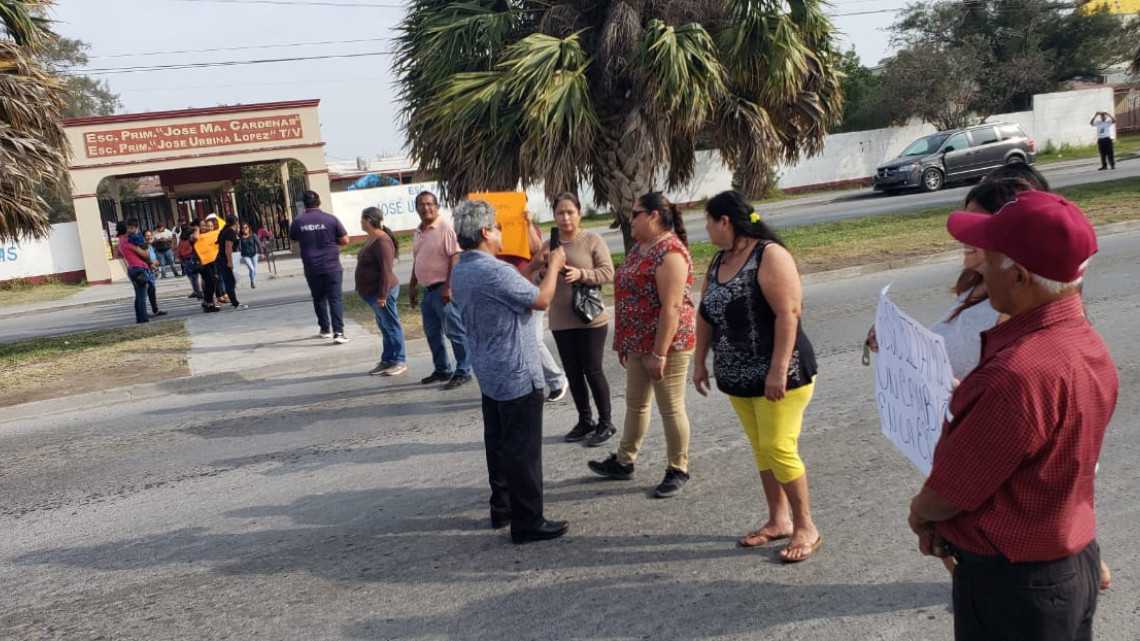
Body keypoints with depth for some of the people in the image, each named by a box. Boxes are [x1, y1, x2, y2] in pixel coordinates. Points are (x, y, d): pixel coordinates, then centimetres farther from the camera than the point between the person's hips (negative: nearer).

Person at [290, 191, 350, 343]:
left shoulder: (298, 222, -3)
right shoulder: (330, 219, -8)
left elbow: (293, 240, 14)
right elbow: (345, 240, -4)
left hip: (311, 269, 2)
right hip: (332, 266, -2)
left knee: (319, 299, 18)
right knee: (335, 299, -2)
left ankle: (325, 329, 28)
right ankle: (338, 332, -11)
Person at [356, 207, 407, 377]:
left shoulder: (381, 241, -19)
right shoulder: (372, 239, 12)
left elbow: (386, 270, -23)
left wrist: (382, 295, -24)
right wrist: (362, 289, 19)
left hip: (382, 293, -10)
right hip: (373, 292, 10)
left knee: (391, 326, -2)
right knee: (384, 326, 14)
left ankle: (399, 362, 5)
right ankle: (387, 361, 22)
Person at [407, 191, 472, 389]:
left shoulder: (445, 227, -12)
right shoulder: (418, 232, 13)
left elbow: (455, 258, -18)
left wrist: (448, 286, -22)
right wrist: (412, 286, 20)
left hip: (443, 289, -9)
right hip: (428, 290, 9)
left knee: (455, 332, -4)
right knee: (432, 333, 14)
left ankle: (463, 372, 3)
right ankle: (442, 370, 26)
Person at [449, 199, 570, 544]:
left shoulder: (460, 271, 6)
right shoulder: (493, 271, -25)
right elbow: (541, 300, -16)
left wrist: (532, 266, 17)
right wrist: (553, 266, -1)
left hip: (490, 374, 10)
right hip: (517, 374, -10)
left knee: (498, 443, 18)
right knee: (523, 449, -2)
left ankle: (502, 508, 29)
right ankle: (527, 523, 5)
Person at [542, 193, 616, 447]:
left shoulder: (592, 240, -7)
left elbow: (608, 272, -12)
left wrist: (581, 274, -26)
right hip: (561, 321, 5)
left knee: (592, 371, 1)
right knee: (573, 372, 11)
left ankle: (606, 423, 15)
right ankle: (585, 421, 26)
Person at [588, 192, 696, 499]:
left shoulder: (669, 252, -19)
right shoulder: (640, 248, 11)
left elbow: (671, 307, -24)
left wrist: (659, 353, -24)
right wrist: (624, 342, 18)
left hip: (667, 344, -10)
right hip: (640, 343, 10)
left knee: (671, 408, 2)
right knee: (635, 403, 19)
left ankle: (678, 471, 16)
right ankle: (624, 462, 32)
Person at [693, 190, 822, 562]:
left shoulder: (769, 255, -15)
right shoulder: (718, 262, 10)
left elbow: (788, 313, -22)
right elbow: (706, 315, 17)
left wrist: (778, 370, -25)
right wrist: (699, 362, 13)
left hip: (779, 375, -8)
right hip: (738, 377, 8)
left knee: (778, 449, -7)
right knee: (760, 449, 12)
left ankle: (806, 527, 8)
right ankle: (778, 520, 24)